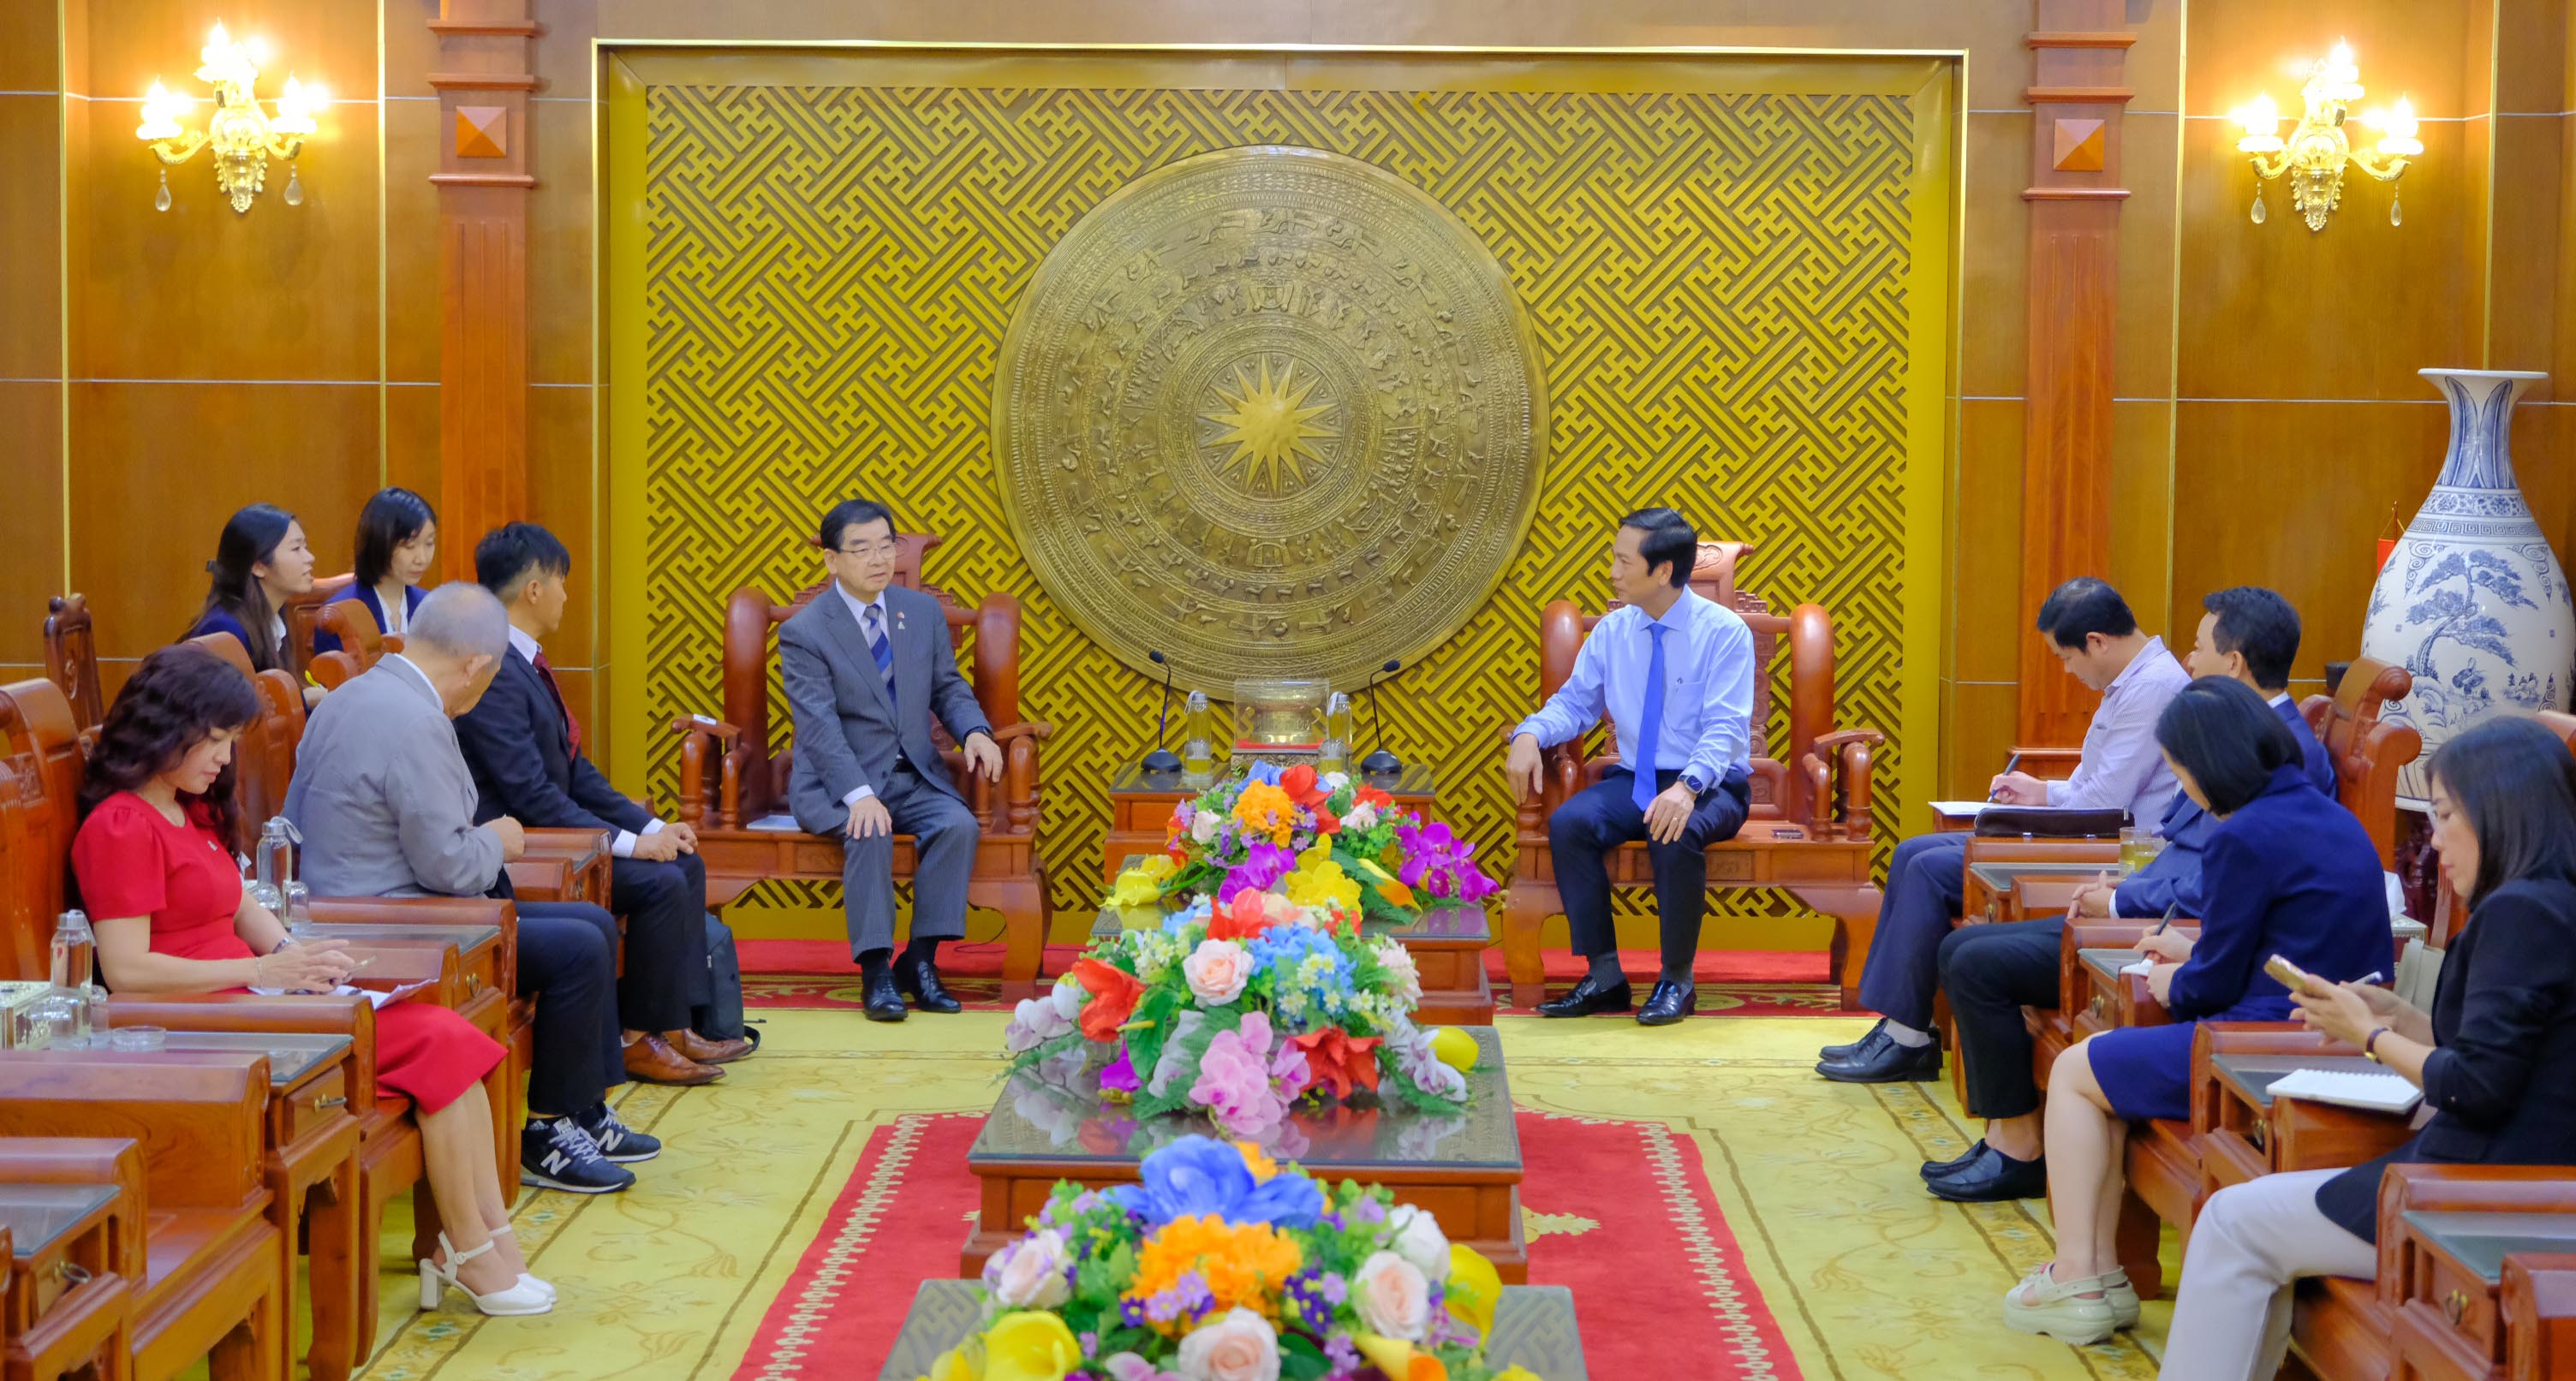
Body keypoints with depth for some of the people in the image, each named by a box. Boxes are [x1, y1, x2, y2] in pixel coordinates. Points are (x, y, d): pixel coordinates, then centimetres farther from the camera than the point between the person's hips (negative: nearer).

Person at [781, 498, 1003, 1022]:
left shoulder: (924, 612, 9)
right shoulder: (803, 633, -8)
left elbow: (948, 688, 14)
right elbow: (820, 726, -17)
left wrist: (974, 732, -10)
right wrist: (858, 795, -32)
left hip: (915, 776, 4)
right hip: (838, 783, -4)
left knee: (959, 826, -25)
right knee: (870, 835, -34)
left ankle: (921, 959, -16)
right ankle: (875, 969, -24)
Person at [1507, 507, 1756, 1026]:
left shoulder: (1724, 632, -9)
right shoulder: (1612, 631, 6)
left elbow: (1725, 728, -17)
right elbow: (1575, 702, 8)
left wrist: (1687, 787, -35)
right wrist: (1530, 734, -15)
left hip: (1708, 787, -4)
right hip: (1634, 781, 5)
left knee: (1675, 835, -37)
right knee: (1568, 822, -24)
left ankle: (1676, 981, -18)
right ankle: (1603, 977, -16)